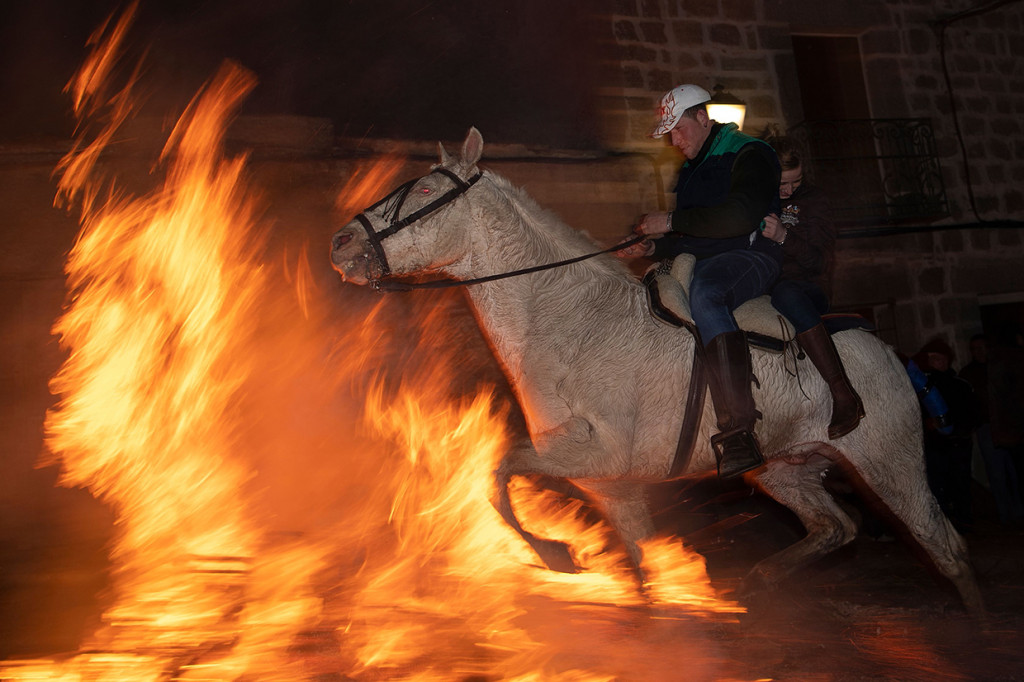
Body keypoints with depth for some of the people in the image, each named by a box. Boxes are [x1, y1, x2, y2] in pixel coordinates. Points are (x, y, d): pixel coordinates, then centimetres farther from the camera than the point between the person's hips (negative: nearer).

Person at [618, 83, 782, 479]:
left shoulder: (750, 155, -2)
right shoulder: (690, 171, 24)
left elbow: (738, 217, -19)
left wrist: (672, 221, -14)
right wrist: (654, 248, 7)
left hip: (752, 257, -9)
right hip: (703, 264, 10)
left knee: (704, 290, -39)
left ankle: (737, 429, -49)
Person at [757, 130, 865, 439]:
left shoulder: (812, 199, 5)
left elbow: (817, 262, -6)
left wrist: (784, 236, -25)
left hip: (805, 287, -3)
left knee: (786, 294, -40)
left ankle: (843, 394, -40)